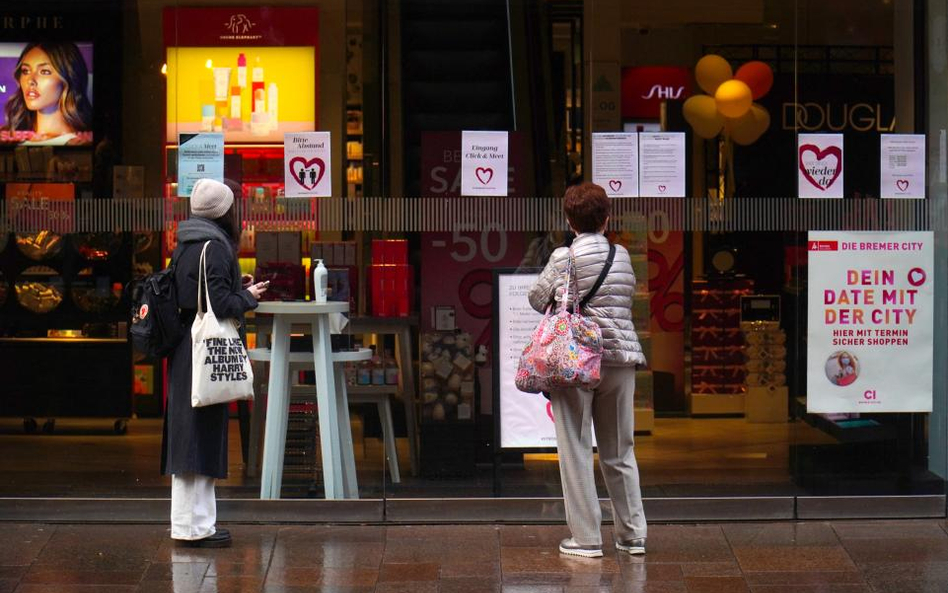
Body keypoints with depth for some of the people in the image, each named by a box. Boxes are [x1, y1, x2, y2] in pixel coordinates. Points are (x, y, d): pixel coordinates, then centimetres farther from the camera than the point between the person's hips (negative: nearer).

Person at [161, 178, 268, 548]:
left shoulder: (185, 246, 14)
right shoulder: (213, 247, -15)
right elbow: (219, 303, -20)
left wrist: (239, 290, 16)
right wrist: (248, 297, -3)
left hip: (186, 353, 10)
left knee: (191, 440, 13)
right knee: (200, 437, -6)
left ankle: (191, 522, 20)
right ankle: (195, 526, -3)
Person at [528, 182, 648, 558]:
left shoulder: (564, 258, -5)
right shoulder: (622, 256, 5)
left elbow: (537, 298, 4)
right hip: (621, 358, 4)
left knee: (576, 450, 2)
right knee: (619, 450, 13)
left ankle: (586, 538, 1)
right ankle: (632, 534, 16)